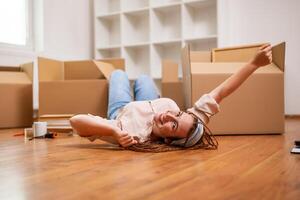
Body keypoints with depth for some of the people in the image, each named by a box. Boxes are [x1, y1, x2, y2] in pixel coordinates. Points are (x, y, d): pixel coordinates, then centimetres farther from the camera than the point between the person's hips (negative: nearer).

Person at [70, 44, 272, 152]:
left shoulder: (134, 136, -52)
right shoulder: (181, 113, -44)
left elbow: (76, 120, -55)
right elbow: (220, 93, -39)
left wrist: (113, 131, -69)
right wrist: (255, 63, -41)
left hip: (121, 112, -2)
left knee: (118, 74, 25)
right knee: (143, 78, 30)